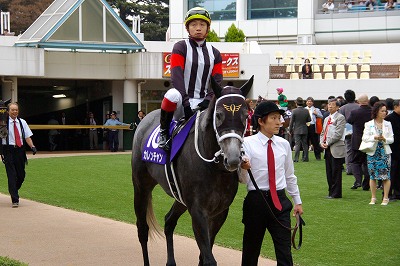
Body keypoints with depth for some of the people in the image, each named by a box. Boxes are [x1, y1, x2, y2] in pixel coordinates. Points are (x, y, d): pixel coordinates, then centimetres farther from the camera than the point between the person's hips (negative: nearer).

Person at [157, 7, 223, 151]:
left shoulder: (214, 53, 14)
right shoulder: (180, 47, 0)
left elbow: (217, 80, 5)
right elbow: (177, 76, -13)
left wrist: (208, 100, -15)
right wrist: (185, 101, -25)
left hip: (203, 102, 4)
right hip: (183, 99, -4)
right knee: (172, 95, -38)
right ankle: (163, 132, -14)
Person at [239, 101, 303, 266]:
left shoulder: (284, 144, 7)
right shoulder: (248, 143, -5)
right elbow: (243, 180, -7)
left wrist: (297, 201, 20)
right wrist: (243, 169, -28)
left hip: (280, 201, 3)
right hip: (256, 200, -3)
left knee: (284, 251, -2)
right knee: (251, 249, 8)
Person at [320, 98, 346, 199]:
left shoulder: (340, 118, -6)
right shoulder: (327, 119, 20)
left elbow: (338, 134, -15)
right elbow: (323, 133, 21)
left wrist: (327, 143, -13)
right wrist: (322, 142, 2)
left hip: (336, 149, -8)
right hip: (328, 149, 8)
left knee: (336, 173, -4)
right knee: (329, 173, 10)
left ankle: (336, 193, 1)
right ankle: (331, 192, 17)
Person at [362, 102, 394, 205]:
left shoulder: (388, 124, 8)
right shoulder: (369, 124, 4)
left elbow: (391, 139, 5)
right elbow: (365, 137, -6)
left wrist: (385, 139, -15)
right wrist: (375, 137, -21)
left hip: (385, 152, 1)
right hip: (373, 152, -1)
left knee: (386, 176, -3)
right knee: (372, 176, 2)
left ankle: (385, 198, 3)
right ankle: (373, 198, 12)